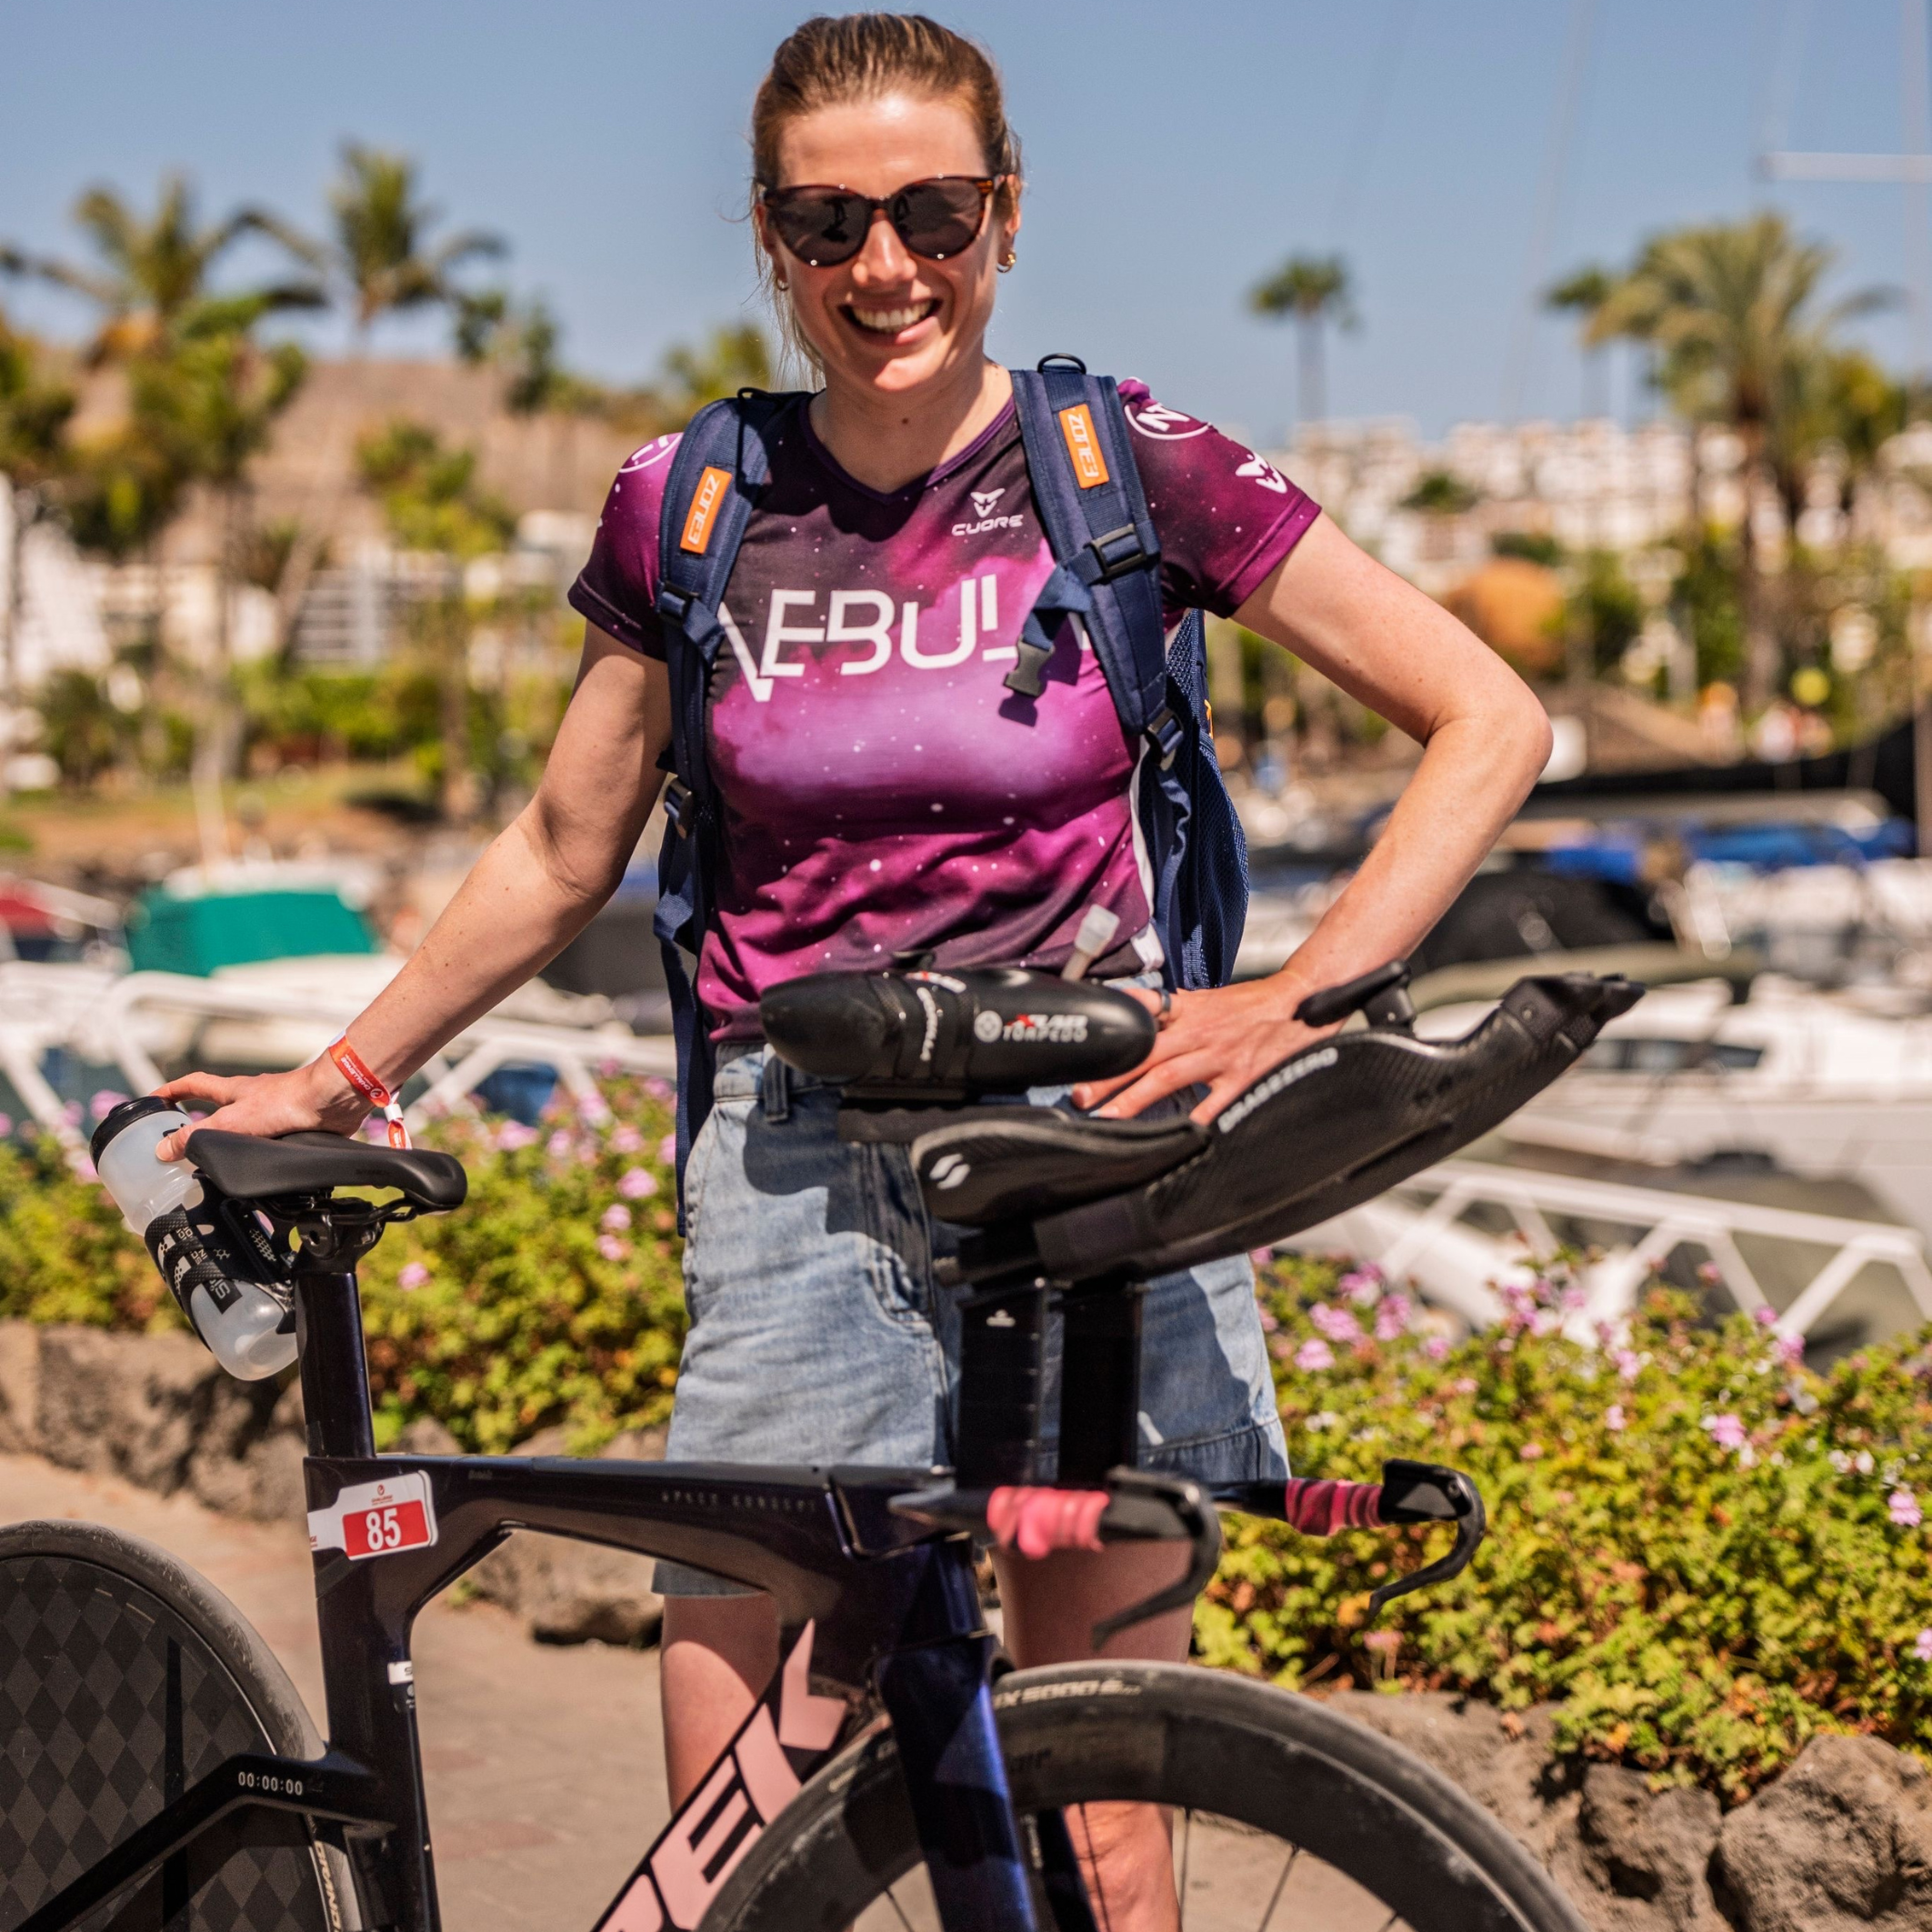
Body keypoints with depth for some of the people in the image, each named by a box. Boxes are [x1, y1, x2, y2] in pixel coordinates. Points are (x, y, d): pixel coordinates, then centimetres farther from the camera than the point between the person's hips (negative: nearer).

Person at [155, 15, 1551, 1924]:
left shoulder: (1128, 465, -2)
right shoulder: (689, 510, 4)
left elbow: (1490, 721, -4)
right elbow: (563, 852, 17)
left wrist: (1296, 999, -16)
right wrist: (333, 1085, 18)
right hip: (800, 1179, 2)